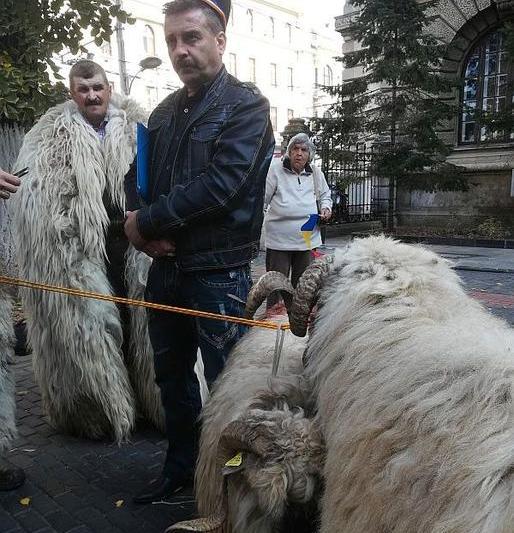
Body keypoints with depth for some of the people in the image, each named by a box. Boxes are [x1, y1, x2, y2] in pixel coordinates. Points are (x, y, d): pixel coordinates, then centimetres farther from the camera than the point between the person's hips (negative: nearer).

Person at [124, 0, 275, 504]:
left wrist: (147, 222, -13)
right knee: (171, 374, 18)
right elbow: (137, 177, 12)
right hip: (166, 267, 7)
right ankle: (179, 467, 39)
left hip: (219, 272, -7)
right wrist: (142, 227, -9)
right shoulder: (165, 112, 13)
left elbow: (219, 185, -19)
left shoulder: (246, 105, -7)